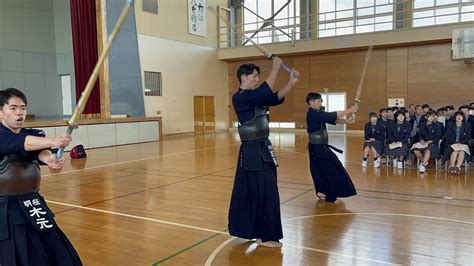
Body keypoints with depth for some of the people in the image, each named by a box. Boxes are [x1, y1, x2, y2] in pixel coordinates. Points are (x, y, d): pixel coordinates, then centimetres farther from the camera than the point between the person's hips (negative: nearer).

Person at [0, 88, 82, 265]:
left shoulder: (32, 135, 5)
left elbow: (41, 151, -16)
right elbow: (21, 143, -29)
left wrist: (50, 159, -39)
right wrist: (53, 141, -45)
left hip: (32, 207, 5)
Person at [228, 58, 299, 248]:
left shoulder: (256, 97, 14)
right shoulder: (239, 98, -14)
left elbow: (276, 97, 5)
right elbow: (265, 92, -25)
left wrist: (291, 82, -9)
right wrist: (275, 68, -18)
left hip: (262, 149, 9)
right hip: (253, 151, -9)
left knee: (253, 191, 18)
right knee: (264, 193, -6)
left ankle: (252, 229, 32)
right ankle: (264, 236, 6)